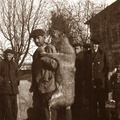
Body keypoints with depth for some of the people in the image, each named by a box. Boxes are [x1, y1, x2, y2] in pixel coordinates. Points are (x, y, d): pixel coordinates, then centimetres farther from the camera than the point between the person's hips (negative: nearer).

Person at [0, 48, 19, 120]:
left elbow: (17, 74, 26)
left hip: (13, 89, 5)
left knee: (14, 106, 7)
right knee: (7, 106, -8)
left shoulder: (14, 64, 13)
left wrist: (16, 81, 12)